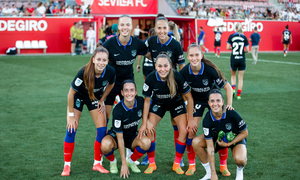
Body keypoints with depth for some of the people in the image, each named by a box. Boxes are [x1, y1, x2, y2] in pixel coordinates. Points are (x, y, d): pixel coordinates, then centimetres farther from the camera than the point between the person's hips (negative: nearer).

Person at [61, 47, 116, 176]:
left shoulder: (110, 72, -27)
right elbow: (71, 94, -25)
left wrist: (102, 100, -1)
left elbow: (110, 84, -1)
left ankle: (97, 163, 9)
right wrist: (71, 115, -19)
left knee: (102, 130, -6)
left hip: (95, 98, 3)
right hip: (78, 97, -3)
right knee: (71, 130, -11)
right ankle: (67, 165, 2)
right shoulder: (84, 73, -38)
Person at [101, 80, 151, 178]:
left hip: (133, 136, 4)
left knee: (146, 142, -30)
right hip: (116, 135, -3)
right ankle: (112, 161, 0)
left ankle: (131, 161, 1)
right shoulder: (117, 110, -28)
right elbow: (120, 138, -26)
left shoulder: (141, 101, -16)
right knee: (106, 145, -38)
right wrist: (124, 164, -26)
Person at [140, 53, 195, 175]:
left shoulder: (177, 77, -32)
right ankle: (151, 164, 5)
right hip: (158, 104, 1)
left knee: (184, 131, -14)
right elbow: (147, 101, -13)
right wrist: (145, 121, -13)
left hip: (176, 104, -1)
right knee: (149, 130, -13)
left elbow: (189, 98, -19)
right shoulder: (150, 78, -28)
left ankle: (177, 164, 5)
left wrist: (190, 120, -15)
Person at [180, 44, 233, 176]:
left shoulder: (210, 70, -31)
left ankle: (223, 165, 12)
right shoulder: (184, 72, -22)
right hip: (197, 101, 2)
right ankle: (191, 165, 10)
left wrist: (229, 104, -25)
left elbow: (228, 87, -19)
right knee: (190, 131, -8)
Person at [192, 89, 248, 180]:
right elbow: (210, 146, -24)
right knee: (196, 142, -20)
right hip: (218, 138, 3)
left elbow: (244, 133, -14)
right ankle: (209, 173, -2)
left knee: (239, 159, -35)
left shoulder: (232, 114, -31)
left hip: (236, 138, -3)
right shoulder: (207, 120, -26)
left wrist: (229, 143, -23)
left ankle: (239, 171, 5)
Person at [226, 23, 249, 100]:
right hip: (242, 59, 0)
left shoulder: (231, 36, -4)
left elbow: (227, 47, -6)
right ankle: (239, 94, 5)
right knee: (240, 78, 9)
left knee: (233, 75, 21)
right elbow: (247, 50, -3)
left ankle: (233, 89, -1)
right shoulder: (244, 37, -1)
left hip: (234, 59, 0)